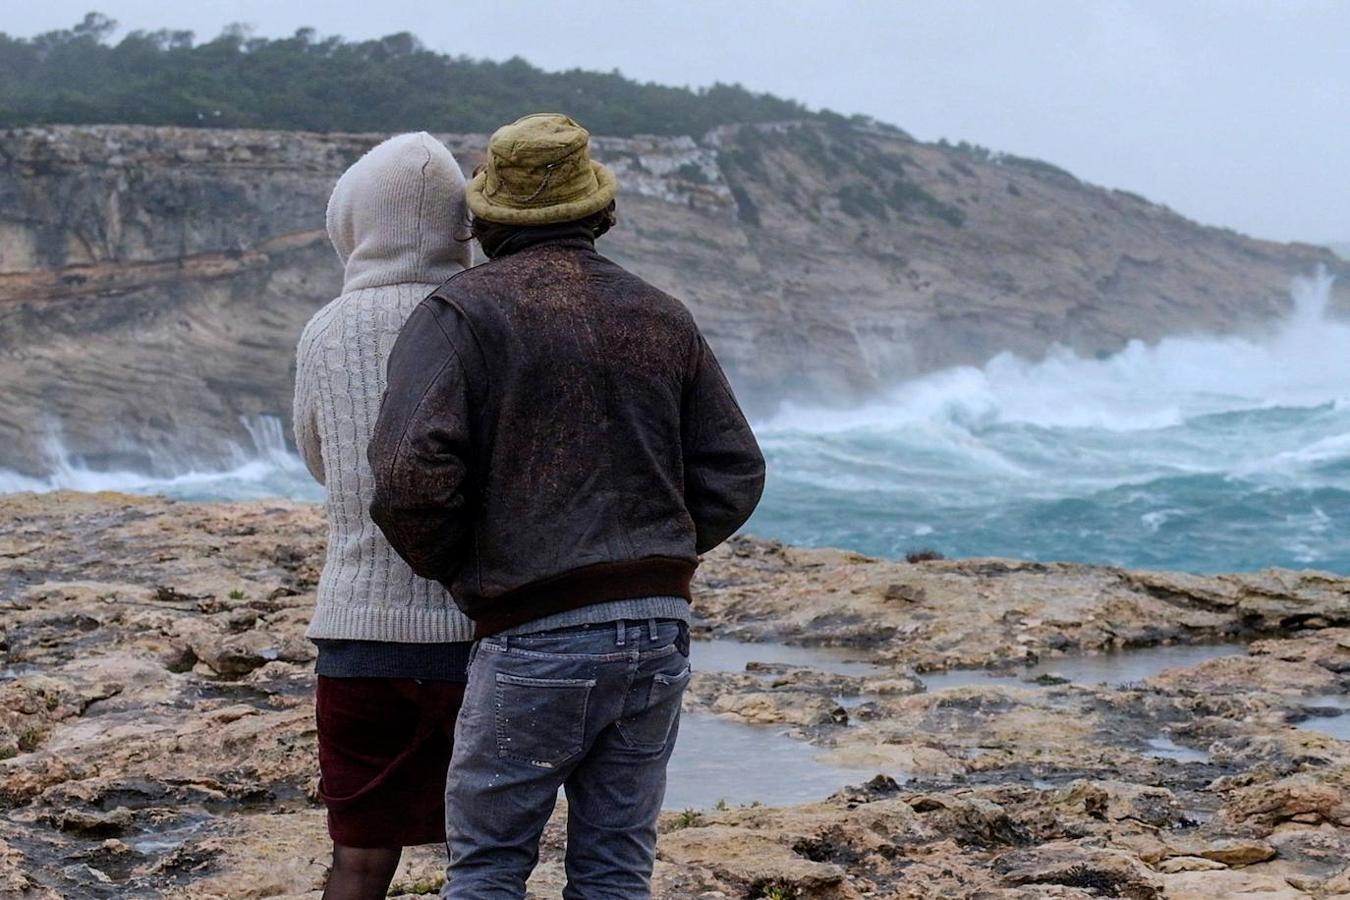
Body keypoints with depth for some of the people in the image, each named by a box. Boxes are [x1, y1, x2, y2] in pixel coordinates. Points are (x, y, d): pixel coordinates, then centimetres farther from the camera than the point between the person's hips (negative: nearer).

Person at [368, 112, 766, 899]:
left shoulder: (464, 312, -5)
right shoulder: (665, 319, 11)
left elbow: (414, 475, -17)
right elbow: (734, 474, 11)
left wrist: (451, 569, 1)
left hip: (536, 636, -5)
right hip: (661, 630, 5)